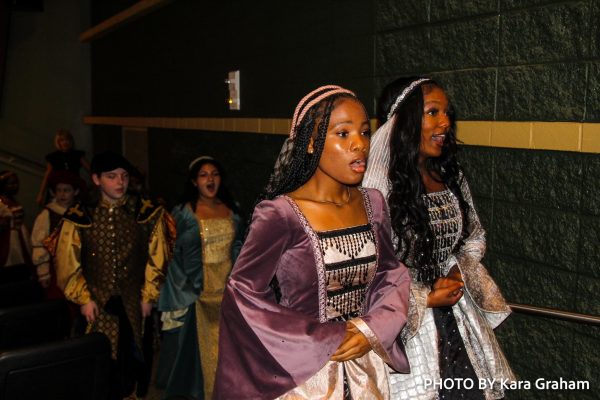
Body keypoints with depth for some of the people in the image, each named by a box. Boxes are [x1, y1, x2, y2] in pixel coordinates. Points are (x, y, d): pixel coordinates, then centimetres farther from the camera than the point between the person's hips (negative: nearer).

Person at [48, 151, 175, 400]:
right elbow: (68, 265, 3)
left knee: (131, 361, 5)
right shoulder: (80, 218, 0)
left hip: (134, 304, 0)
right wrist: (84, 299, -1)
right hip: (97, 306, 0)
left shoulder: (147, 213, 1)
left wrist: (148, 296, 0)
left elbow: (157, 258, 2)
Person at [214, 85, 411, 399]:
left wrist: (372, 329, -11)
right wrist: (326, 338, -15)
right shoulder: (280, 214, -19)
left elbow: (392, 275, 6)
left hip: (367, 368, 5)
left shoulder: (373, 204, -2)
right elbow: (242, 294, -17)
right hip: (304, 373, -5)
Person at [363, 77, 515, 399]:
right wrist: (425, 299, -13)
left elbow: (474, 239, 17)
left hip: (456, 317, 7)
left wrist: (456, 273, -2)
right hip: (405, 322, -6)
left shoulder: (451, 177, 5)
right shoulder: (378, 186, -19)